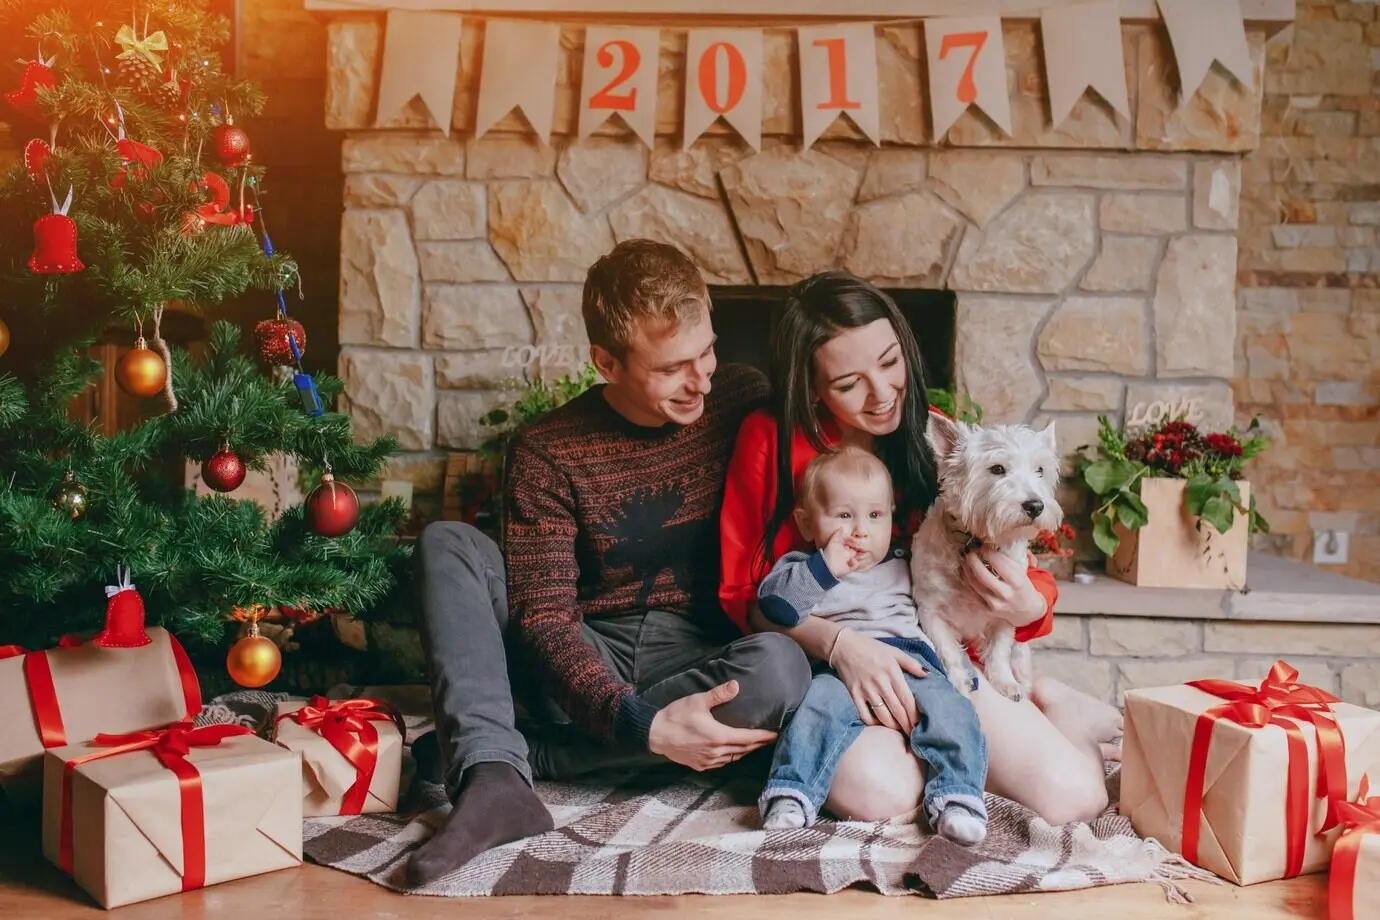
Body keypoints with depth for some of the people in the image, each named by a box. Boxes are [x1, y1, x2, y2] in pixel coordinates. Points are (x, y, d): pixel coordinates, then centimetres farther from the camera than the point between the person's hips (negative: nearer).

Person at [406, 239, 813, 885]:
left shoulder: (745, 402, -2)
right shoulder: (547, 453, -7)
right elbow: (545, 616, -15)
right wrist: (642, 725, -29)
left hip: (703, 662, 1)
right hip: (587, 668, 0)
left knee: (780, 668, -34)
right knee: (448, 544, -16)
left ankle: (495, 756, -24)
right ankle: (493, 779, -37)